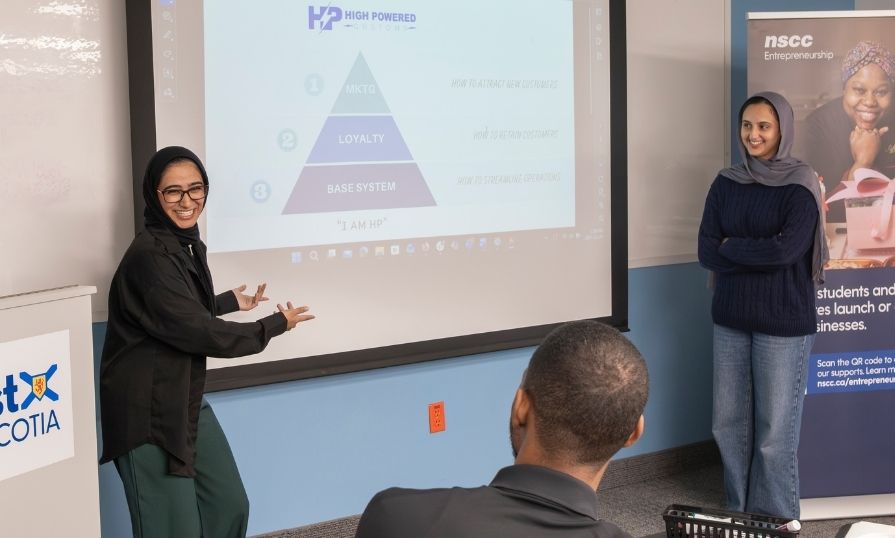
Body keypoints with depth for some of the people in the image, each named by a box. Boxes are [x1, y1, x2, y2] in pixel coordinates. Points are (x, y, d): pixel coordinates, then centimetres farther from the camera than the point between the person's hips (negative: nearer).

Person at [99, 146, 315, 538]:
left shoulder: (188, 244, 7)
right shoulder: (149, 256, -23)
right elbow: (199, 332, -22)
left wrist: (231, 301, 40)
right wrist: (276, 324, -9)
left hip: (187, 400, 10)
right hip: (148, 412, -10)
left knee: (230, 506, 16)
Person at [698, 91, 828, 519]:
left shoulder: (800, 184, -7)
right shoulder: (725, 183, 7)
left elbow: (787, 249, -19)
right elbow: (706, 252, -1)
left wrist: (731, 247, -7)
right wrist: (761, 254, -13)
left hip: (783, 320, -4)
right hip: (731, 317, 5)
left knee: (775, 427, 1)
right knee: (728, 421, 9)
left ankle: (777, 518, 16)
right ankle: (739, 510, 26)